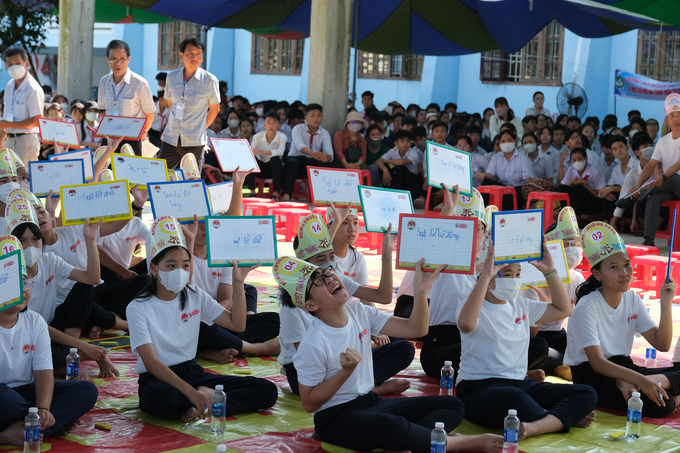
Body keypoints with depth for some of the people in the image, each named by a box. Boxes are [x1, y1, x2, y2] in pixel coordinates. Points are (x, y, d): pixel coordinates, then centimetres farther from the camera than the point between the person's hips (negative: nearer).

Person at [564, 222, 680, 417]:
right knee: (660, 406, -32)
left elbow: (662, 344, 2)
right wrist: (640, 380, -37)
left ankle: (627, 384, -18)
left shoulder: (632, 299, 4)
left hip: (621, 366, 8)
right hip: (591, 375, -8)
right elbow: (597, 363, -25)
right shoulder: (587, 307, -18)